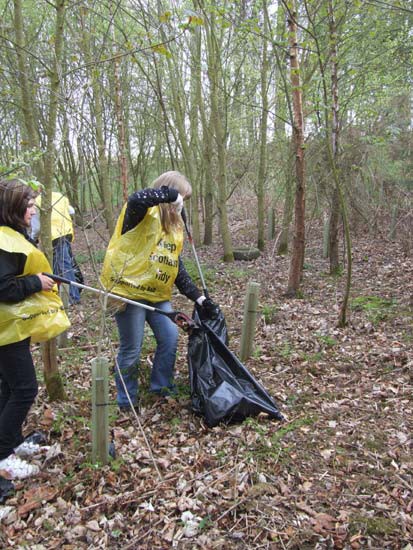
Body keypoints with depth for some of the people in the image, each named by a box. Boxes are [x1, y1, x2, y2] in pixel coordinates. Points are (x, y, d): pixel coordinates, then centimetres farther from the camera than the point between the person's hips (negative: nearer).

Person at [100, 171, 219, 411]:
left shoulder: (175, 227, 12)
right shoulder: (143, 215, -10)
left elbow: (178, 269, 13)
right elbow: (137, 199, -38)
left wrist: (200, 298, 7)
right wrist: (171, 193, -26)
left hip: (158, 294, 7)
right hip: (130, 291, -7)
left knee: (170, 337, 5)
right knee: (132, 348, 2)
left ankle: (162, 387, 27)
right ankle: (127, 400, 23)